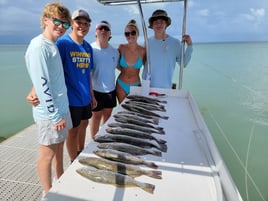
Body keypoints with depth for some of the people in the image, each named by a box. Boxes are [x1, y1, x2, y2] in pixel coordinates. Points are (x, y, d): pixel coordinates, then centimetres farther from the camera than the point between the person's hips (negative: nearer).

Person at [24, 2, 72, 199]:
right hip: (49, 112, -9)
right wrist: (55, 115, -18)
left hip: (62, 106, 9)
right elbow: (42, 85, -21)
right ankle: (48, 194, 27)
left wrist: (61, 111, 15)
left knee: (59, 147, 20)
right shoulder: (39, 46, -17)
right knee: (47, 153, 7)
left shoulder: (53, 45, 11)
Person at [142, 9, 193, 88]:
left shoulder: (175, 42, -6)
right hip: (149, 86, 2)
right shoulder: (148, 42, -1)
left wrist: (189, 46, -12)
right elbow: (145, 64, 5)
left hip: (166, 87, -1)